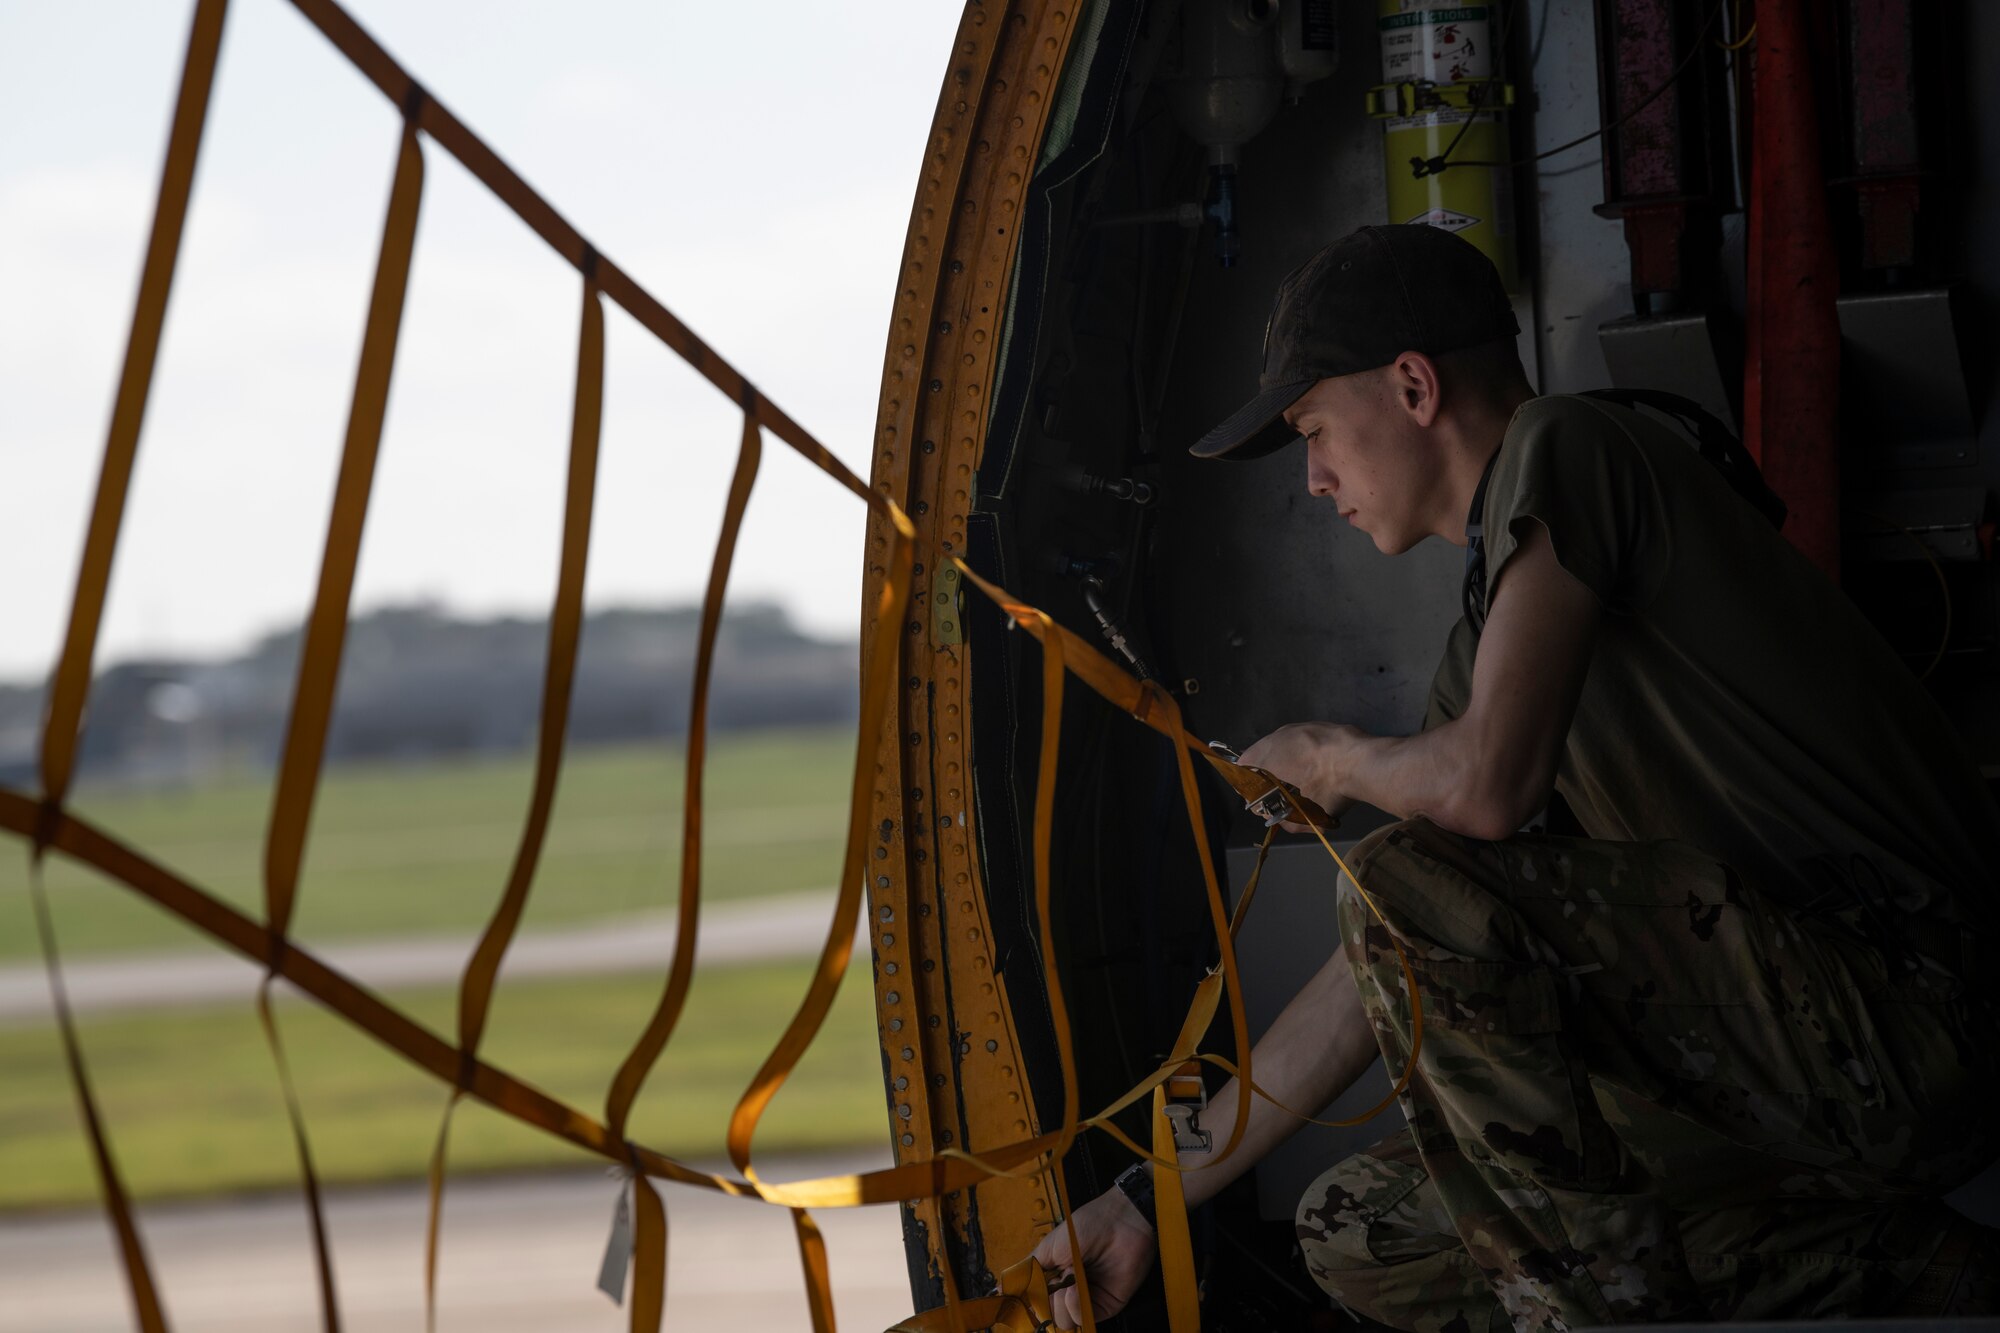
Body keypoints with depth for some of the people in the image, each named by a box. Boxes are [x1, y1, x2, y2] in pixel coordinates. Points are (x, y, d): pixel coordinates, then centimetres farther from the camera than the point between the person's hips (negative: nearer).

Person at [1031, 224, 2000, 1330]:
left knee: (1411, 885, -20)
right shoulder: (1490, 634, 19)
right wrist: (1149, 1200, 22)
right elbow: (1388, 970, 20)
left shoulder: (1563, 448, -7)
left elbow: (1483, 784, -22)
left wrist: (1329, 760, 3)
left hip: (1902, 1003, -10)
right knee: (1360, 1234, 9)